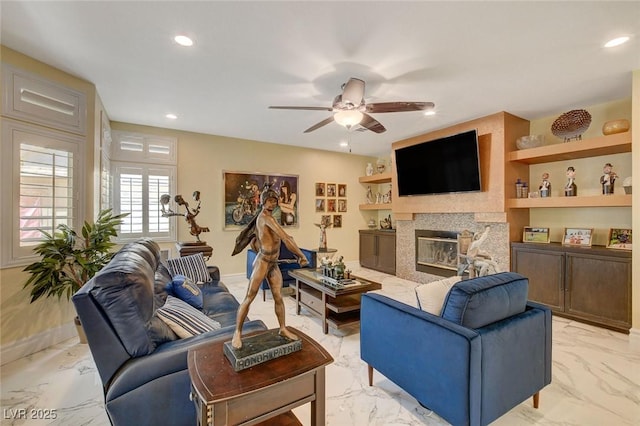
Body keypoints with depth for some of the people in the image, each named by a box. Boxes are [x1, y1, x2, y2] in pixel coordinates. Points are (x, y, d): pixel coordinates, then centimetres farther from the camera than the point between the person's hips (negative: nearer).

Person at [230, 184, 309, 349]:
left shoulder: (268, 217, 13)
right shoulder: (265, 216, -15)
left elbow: (282, 237, 19)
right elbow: (285, 237, -21)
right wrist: (302, 255, -18)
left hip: (274, 264, 9)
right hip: (263, 262, -9)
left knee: (278, 297, 13)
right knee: (249, 298, 4)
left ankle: (283, 329, 28)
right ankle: (237, 333, 19)